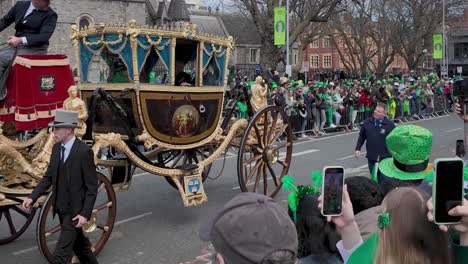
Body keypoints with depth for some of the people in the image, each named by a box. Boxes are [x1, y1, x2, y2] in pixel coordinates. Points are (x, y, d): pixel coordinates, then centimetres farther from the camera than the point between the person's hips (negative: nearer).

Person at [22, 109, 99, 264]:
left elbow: (92, 187, -16)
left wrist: (85, 214, -19)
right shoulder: (57, 148, 3)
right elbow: (49, 177, 9)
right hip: (61, 207, 7)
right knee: (78, 242, 23)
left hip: (75, 210, -7)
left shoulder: (84, 152, -19)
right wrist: (32, 197, -3)